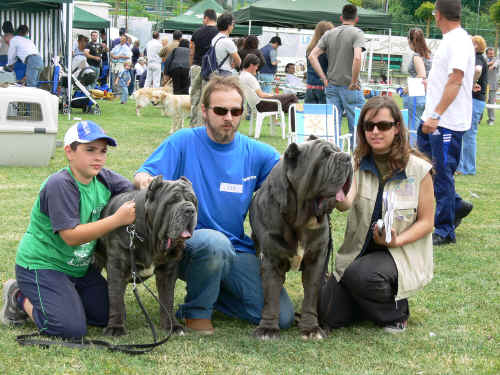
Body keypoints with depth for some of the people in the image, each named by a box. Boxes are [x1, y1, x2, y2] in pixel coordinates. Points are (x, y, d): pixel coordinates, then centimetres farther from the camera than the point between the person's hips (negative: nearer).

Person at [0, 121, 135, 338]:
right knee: (72, 329, -20)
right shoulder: (59, 185, -24)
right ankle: (20, 298, 4)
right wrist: (118, 219, -34)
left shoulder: (104, 178, -1)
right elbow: (71, 236, -29)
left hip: (80, 268, 8)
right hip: (41, 266, -8)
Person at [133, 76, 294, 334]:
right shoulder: (184, 142, -2)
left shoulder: (257, 153, 5)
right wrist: (146, 180, -35)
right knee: (215, 242, -40)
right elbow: (142, 176, -10)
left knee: (282, 317, -13)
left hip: (238, 250, 4)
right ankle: (197, 310, -10)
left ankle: (211, 291, 13)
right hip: (188, 243, -3)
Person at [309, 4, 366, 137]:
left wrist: (324, 78, 4)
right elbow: (357, 58, -22)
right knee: (356, 125, 1)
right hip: (350, 88, -5)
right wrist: (353, 82, -14)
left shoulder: (329, 34, 9)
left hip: (331, 86, 5)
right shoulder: (357, 33, -7)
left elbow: (312, 56, 3)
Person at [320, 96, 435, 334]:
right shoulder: (357, 164, -3)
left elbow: (426, 222, -3)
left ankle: (396, 311, -4)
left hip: (402, 254, -4)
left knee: (360, 275, -34)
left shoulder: (418, 169, -10)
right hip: (358, 251, 4)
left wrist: (396, 241, -20)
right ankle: (373, 299, 22)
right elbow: (345, 203, -22)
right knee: (331, 317, -8)